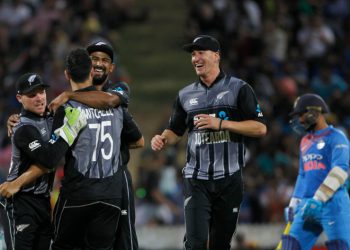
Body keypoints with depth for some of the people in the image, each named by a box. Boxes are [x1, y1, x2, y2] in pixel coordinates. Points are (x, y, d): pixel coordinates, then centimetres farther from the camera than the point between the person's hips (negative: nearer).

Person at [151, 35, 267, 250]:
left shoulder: (238, 88, 1)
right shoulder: (186, 95, 13)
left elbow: (260, 128, -7)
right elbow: (176, 131, 20)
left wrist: (220, 123, -16)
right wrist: (163, 139, -4)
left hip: (229, 179, -2)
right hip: (196, 180, 2)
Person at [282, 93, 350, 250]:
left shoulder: (336, 137, -4)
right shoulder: (305, 142, 21)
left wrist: (318, 199, -24)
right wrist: (293, 204, 25)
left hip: (333, 203, -8)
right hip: (307, 206, 8)